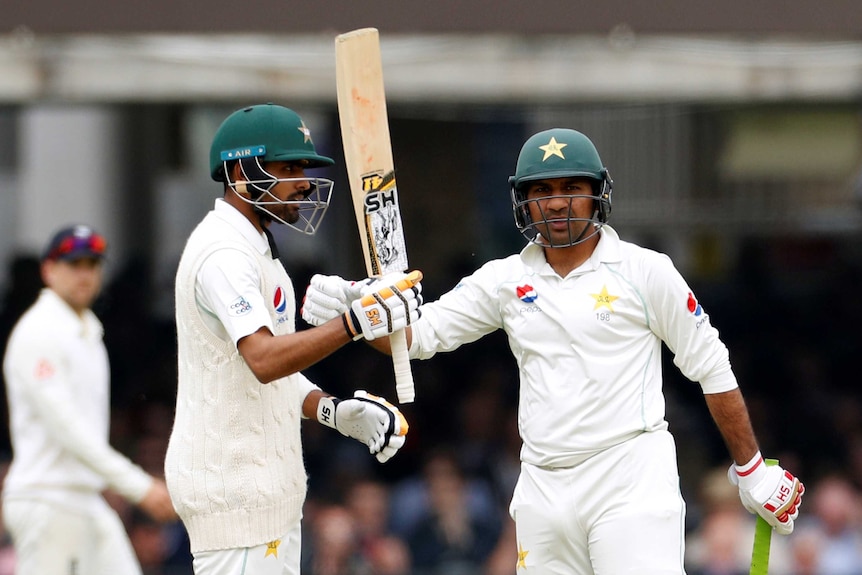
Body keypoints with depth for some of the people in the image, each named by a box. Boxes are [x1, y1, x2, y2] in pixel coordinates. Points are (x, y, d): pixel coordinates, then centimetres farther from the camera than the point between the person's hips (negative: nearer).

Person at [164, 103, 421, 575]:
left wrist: (335, 411, 4)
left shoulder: (254, 249, 18)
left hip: (264, 481, 11)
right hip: (232, 483, -11)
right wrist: (359, 321, -35)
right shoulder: (224, 253, -16)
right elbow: (264, 359, -31)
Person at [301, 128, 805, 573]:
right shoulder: (505, 281, 10)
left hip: (631, 482, -5)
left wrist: (752, 471, 3)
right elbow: (419, 334, 7)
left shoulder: (645, 272, -1)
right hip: (543, 487, 5)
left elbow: (711, 369, 3)